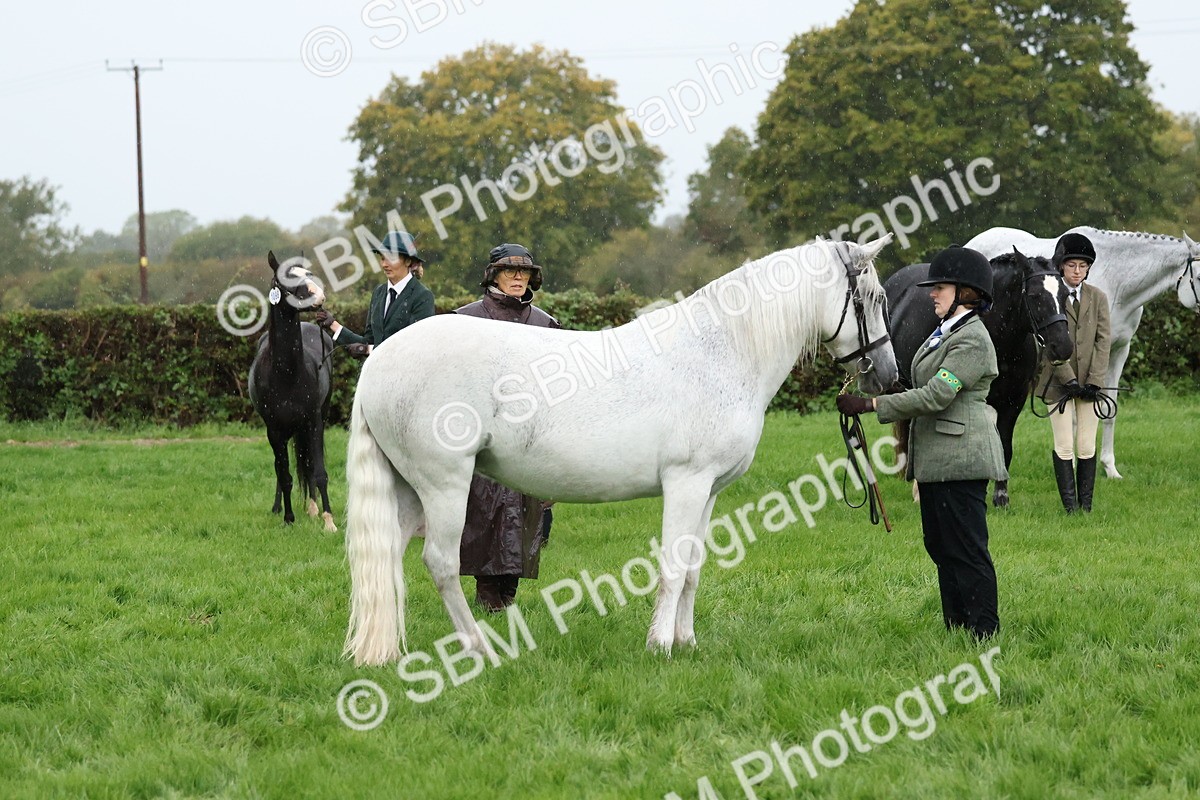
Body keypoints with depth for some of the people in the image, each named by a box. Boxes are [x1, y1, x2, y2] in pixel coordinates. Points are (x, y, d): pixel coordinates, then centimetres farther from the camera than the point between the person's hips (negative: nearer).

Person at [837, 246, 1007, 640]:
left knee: (967, 548, -7)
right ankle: (956, 627, 18)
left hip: (960, 457, -11)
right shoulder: (945, 333, 17)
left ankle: (984, 631, -3)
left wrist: (870, 404, -22)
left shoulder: (972, 341, -16)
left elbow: (934, 396, -23)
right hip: (935, 458, 11)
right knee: (940, 546, 13)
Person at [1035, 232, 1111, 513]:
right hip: (1057, 382, -3)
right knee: (1064, 448, -2)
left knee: (1087, 448, 2)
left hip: (1089, 383, 3)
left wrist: (1094, 381, -8)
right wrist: (1069, 379, -14)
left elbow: (1103, 340, 2)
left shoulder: (1098, 298, 6)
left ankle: (1086, 506, 7)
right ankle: (1070, 507, 3)